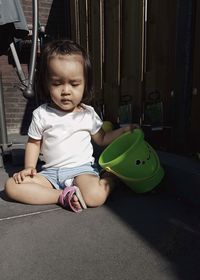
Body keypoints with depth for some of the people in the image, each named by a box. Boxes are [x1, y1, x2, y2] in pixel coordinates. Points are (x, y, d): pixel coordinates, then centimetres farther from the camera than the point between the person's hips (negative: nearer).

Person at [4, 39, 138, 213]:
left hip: (82, 168, -2)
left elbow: (101, 139, 12)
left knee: (95, 196, -31)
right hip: (51, 172, 3)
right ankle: (64, 196, -21)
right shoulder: (41, 114, -1)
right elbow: (34, 143, 10)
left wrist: (124, 130, 0)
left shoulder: (88, 114, -1)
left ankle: (112, 177, 1)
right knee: (12, 186, -15)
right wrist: (29, 167, -4)